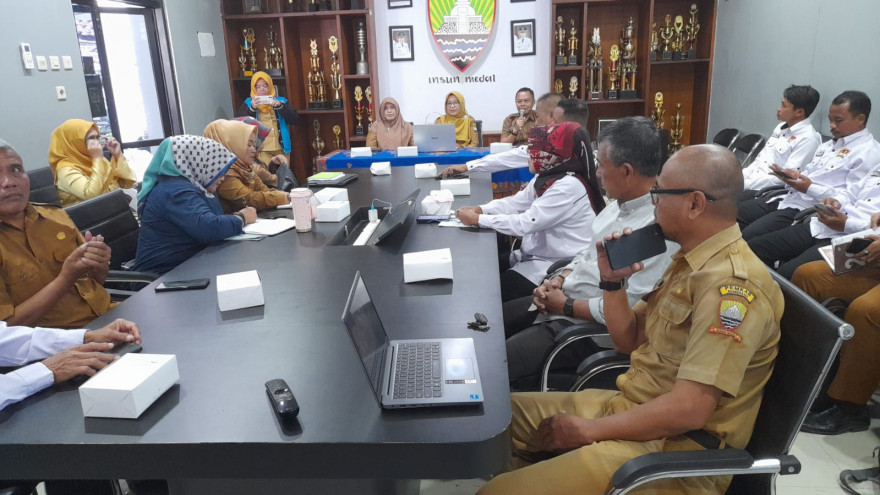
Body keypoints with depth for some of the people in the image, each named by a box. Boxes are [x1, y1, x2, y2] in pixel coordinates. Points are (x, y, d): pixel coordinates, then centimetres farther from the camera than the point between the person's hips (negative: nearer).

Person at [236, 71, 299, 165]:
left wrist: (280, 106, -12)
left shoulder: (280, 101, 12)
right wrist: (252, 108, -17)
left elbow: (295, 120, 1)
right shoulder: (248, 103, 8)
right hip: (261, 151, -2)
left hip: (281, 149, 2)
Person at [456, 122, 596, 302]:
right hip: (535, 255, 9)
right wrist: (479, 209, -8)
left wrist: (478, 219, -20)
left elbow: (525, 223, -27)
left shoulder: (568, 186, -25)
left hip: (555, 266, -9)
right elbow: (516, 202, 7)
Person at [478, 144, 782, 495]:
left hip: (675, 446, -9)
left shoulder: (732, 285, -23)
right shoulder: (690, 260, 8)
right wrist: (613, 281, -2)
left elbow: (688, 410, -27)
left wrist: (589, 430, -17)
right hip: (629, 406, 9)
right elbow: (629, 341, 14)